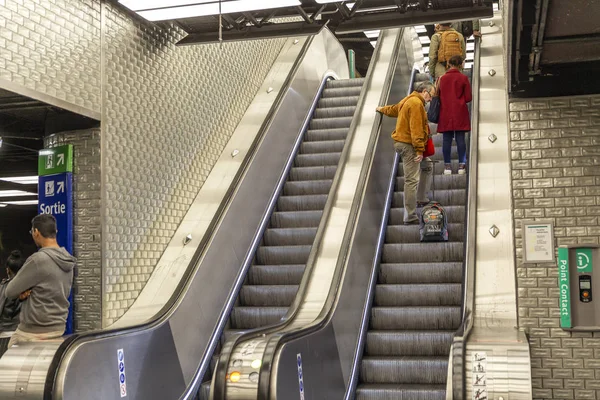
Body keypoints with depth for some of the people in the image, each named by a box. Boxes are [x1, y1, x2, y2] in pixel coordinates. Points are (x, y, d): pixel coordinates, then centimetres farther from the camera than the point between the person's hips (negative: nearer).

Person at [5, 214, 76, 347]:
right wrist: (28, 291, -2)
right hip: (58, 329, 8)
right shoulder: (67, 260, 5)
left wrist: (23, 290, 9)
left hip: (33, 333, -8)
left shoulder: (39, 260, -19)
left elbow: (10, 291, -11)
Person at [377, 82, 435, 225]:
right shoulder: (416, 103, -14)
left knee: (427, 166, 23)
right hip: (408, 145, -11)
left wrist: (382, 110, 60)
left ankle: (422, 199, 24)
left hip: (403, 142, 11)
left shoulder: (408, 101, 19)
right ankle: (410, 217, -12)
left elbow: (394, 109, 39)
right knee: (412, 180, -12)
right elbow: (416, 128, -22)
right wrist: (420, 149, -23)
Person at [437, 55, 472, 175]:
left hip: (445, 114, 2)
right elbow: (468, 98, -3)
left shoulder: (442, 78, 3)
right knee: (460, 139, 1)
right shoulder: (463, 78, -3)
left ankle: (447, 166, 5)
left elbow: (438, 96, 8)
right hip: (460, 114, -2)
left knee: (447, 140, 3)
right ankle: (462, 165, 1)